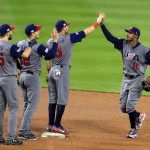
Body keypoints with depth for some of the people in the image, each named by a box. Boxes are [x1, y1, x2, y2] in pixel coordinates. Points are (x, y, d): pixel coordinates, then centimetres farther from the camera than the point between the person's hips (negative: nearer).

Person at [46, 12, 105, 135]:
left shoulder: (50, 42, 6)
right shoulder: (69, 38, -10)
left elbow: (47, 60, 9)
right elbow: (85, 32, -6)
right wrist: (97, 22, 3)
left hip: (52, 71, 6)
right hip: (62, 71, -6)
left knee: (52, 99, 11)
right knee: (62, 99, -3)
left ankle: (51, 125, 15)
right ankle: (57, 125, -6)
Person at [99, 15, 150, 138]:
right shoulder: (123, 44, -1)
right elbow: (110, 38, -5)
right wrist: (102, 25, -15)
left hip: (137, 80, -6)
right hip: (126, 79, 6)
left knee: (130, 107, -10)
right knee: (123, 107, 9)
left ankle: (134, 130, 6)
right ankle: (138, 116, 37)